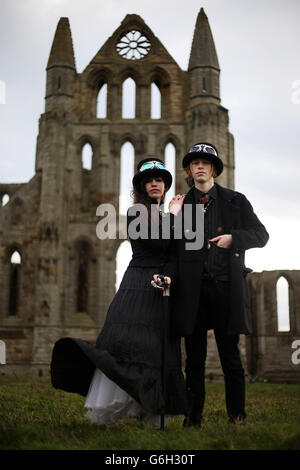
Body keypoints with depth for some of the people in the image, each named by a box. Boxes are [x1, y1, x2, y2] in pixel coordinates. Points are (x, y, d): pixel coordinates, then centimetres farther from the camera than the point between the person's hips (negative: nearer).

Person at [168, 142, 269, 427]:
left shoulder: (235, 201, 11)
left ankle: (237, 417, 13)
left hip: (225, 287, -1)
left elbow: (261, 235, 9)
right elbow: (173, 248, 8)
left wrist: (233, 238, -7)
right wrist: (174, 217, -5)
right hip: (193, 291, 1)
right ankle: (193, 419, 12)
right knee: (194, 358, 5)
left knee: (230, 356, 2)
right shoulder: (181, 204, 13)